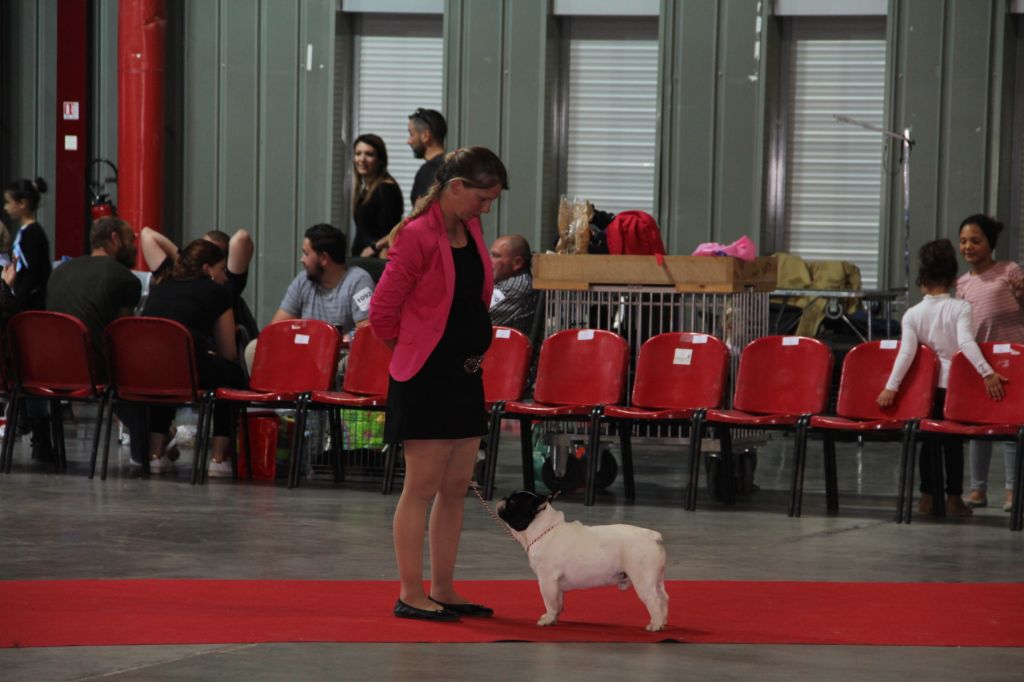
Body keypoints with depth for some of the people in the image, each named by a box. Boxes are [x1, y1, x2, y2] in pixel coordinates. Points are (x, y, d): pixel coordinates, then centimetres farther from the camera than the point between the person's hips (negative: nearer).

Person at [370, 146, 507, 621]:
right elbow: (383, 312, -13)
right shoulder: (418, 236, -16)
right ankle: (410, 595, 0)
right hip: (424, 379, -8)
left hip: (465, 377, 8)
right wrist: (412, 349, 1)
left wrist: (475, 347, 16)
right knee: (423, 486, -5)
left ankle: (442, 590, 16)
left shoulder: (472, 232, 9)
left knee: (456, 488, 10)